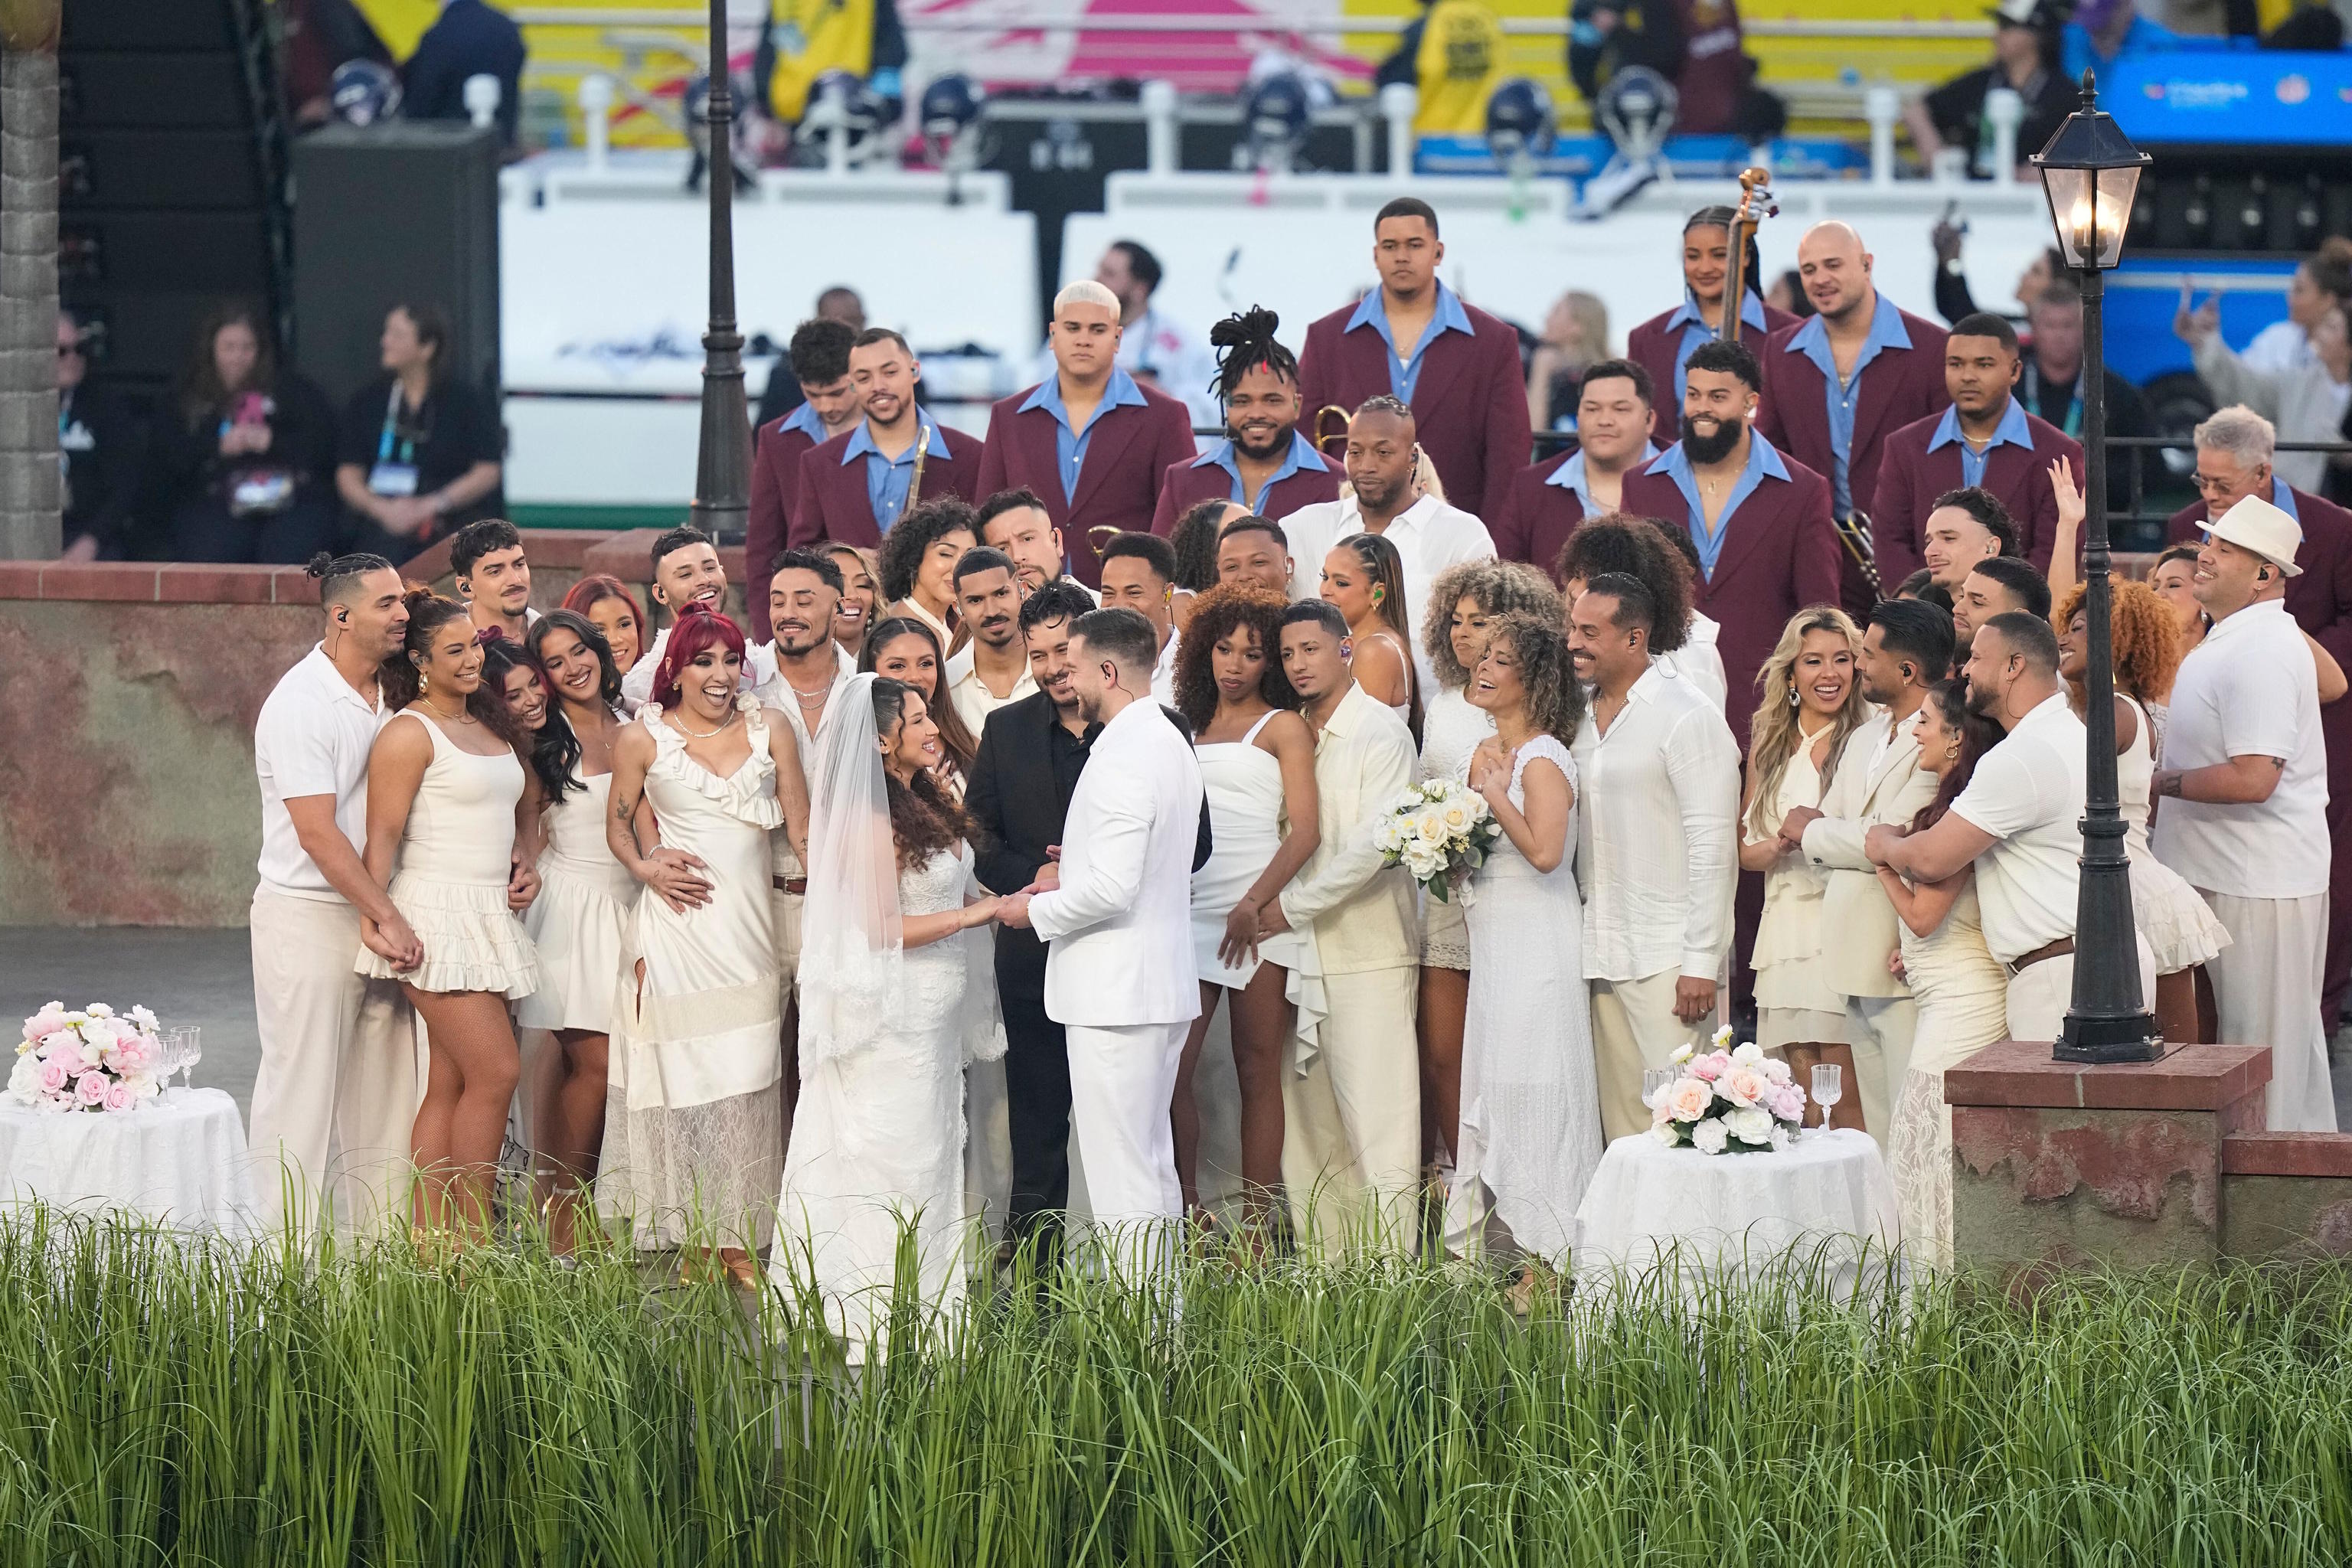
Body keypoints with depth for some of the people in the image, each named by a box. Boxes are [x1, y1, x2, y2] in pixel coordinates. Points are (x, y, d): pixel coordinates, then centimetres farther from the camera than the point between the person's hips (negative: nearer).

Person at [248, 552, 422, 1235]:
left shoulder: (389, 694, 10)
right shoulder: (301, 703, -14)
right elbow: (318, 832, -18)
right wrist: (388, 918, -18)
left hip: (373, 916, 7)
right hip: (308, 918, -7)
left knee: (380, 1094, 6)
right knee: (302, 1091, -5)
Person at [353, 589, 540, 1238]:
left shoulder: (493, 726, 17)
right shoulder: (409, 734, -7)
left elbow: (520, 807, 30)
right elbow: (383, 834, -12)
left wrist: (524, 864, 11)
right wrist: (374, 917, -23)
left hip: (490, 915, 8)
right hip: (437, 917, -8)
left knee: (449, 1086, 6)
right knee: (496, 1071, -13)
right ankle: (475, 1241, -8)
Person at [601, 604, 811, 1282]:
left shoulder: (769, 729, 7)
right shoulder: (643, 739, 2)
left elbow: (802, 829, 9)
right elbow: (619, 824, 13)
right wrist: (646, 867, -6)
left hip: (749, 926, 2)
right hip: (678, 922, -2)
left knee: (746, 1081, 0)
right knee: (684, 1075, -3)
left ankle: (740, 1241, 5)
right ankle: (694, 1240, 3)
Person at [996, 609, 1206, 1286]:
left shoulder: (1123, 759, -19)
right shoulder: (1170, 743, 13)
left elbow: (1112, 888, -24)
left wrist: (1038, 911, -8)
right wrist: (1066, 884, 15)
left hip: (1115, 994, -10)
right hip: (1164, 984, 10)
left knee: (1123, 1179, -7)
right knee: (1153, 1167, 15)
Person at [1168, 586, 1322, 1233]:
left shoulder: (1283, 728, 6)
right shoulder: (1188, 729, 19)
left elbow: (1304, 830, -4)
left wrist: (1254, 905, -14)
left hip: (1261, 917, -4)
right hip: (1191, 908, 4)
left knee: (1258, 1069, -3)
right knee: (1170, 1066, -7)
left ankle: (1257, 1223, -2)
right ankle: (1188, 1211, 3)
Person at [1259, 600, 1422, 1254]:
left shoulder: (1380, 734, -5)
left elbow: (1374, 845, -13)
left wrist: (1293, 905, -12)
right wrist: (1263, 907, 4)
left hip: (1367, 949, -7)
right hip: (1301, 951, 7)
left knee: (1377, 1123, -8)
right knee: (1307, 1124, 5)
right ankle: (1324, 1268, 9)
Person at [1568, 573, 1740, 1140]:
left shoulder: (1688, 715, -9)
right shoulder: (1583, 715, 13)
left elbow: (1712, 844, -12)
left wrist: (1702, 962, -16)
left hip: (1668, 957, -7)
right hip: (1601, 954, 7)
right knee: (1621, 1116, 6)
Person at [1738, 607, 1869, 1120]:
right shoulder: (1768, 745, 15)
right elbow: (1743, 850, 17)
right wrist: (1777, 848, -3)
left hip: (1846, 925, -5)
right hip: (1787, 936, 5)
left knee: (1850, 1109, -10)